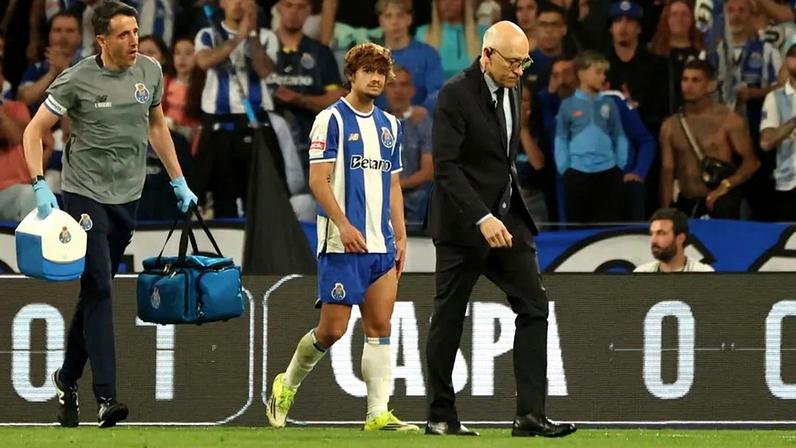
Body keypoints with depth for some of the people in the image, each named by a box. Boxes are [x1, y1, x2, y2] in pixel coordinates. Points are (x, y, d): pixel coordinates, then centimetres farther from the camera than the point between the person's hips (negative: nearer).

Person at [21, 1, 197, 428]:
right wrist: (40, 186, -17)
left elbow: (156, 125, 20)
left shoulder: (150, 72, 4)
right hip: (84, 195, -5)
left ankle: (67, 379, 29)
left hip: (127, 198, 5)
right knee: (98, 288, -13)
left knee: (95, 292, 11)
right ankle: (105, 396, -17)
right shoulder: (77, 80, -11)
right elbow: (34, 131, -5)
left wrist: (178, 181, 19)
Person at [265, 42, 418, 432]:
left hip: (382, 245, 6)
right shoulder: (332, 119, -5)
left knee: (379, 327, -1)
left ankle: (379, 414, -3)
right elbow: (318, 180, -11)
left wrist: (400, 236, 14)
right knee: (332, 328, -4)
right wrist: (344, 225, -20)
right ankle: (287, 385, 20)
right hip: (342, 244, -6)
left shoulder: (389, 125, 16)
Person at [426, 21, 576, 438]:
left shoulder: (510, 90, 10)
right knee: (448, 320, 3)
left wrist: (506, 213, 17)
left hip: (507, 219, 7)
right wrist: (482, 218, -28)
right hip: (463, 226, -7)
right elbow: (445, 166, -21)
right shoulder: (456, 94, -15)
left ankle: (530, 414, -8)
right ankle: (440, 416, 12)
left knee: (534, 307, -5)